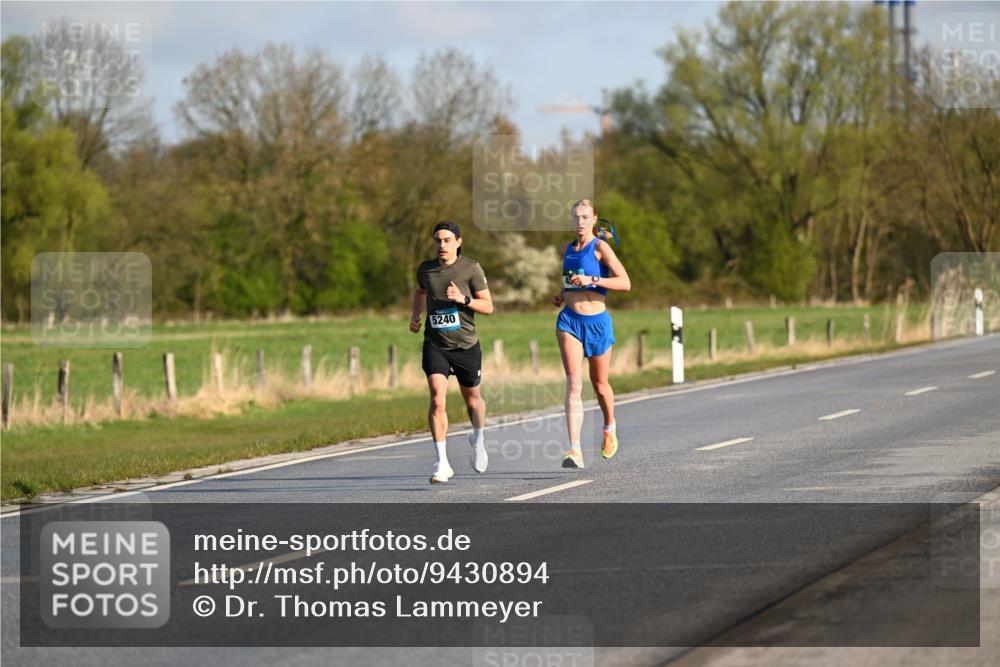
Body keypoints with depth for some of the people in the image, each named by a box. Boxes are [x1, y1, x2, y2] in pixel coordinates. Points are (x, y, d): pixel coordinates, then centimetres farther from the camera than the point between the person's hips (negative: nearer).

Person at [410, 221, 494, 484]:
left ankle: (478, 439, 49)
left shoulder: (471, 269, -5)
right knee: (437, 399, -18)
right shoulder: (426, 269, 4)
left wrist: (463, 299, -20)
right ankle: (442, 463, -18)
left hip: (466, 345, -1)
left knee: (472, 399, 16)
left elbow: (488, 306, -4)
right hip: (435, 345, 1)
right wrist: (415, 315, 11)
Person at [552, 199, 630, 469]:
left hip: (597, 321, -3)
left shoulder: (600, 247, -6)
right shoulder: (567, 249, 12)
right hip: (569, 320, 3)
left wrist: (592, 280, -25)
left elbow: (625, 283, -15)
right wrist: (561, 296, 11)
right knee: (574, 383, -14)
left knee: (599, 385, 14)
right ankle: (575, 449, -24)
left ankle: (609, 427, 46)